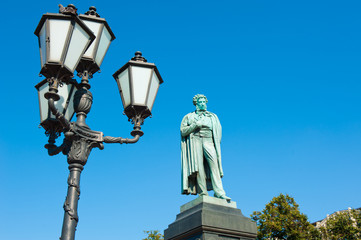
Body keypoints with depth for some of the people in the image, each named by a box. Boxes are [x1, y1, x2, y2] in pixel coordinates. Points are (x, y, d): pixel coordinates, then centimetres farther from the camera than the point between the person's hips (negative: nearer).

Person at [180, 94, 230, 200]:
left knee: (214, 164, -18)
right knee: (199, 167, -14)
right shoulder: (189, 117, 21)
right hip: (195, 141, -1)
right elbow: (183, 131, 9)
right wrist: (195, 125, -4)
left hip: (208, 141, 1)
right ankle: (203, 193, -19)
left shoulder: (212, 116, 26)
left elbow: (218, 131, 16)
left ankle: (219, 192, -27)